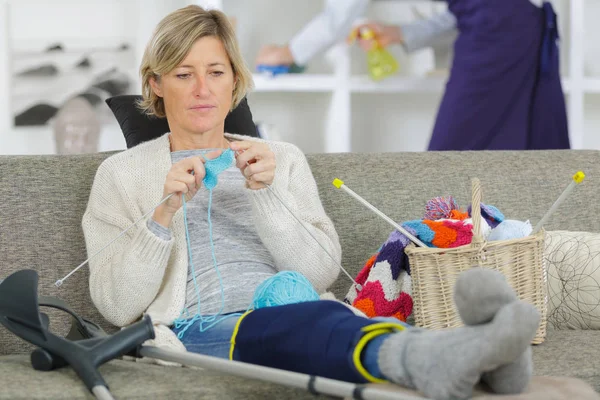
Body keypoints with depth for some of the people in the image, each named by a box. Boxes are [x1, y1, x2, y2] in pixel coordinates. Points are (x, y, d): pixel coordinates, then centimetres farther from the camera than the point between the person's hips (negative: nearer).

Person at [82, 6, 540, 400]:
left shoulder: (283, 158, 23)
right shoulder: (121, 174, 17)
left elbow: (321, 272, 10)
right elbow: (115, 304, 6)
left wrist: (266, 193, -4)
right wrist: (163, 214, -9)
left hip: (299, 316, 4)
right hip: (197, 330, -3)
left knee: (326, 323, -36)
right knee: (307, 322, -39)